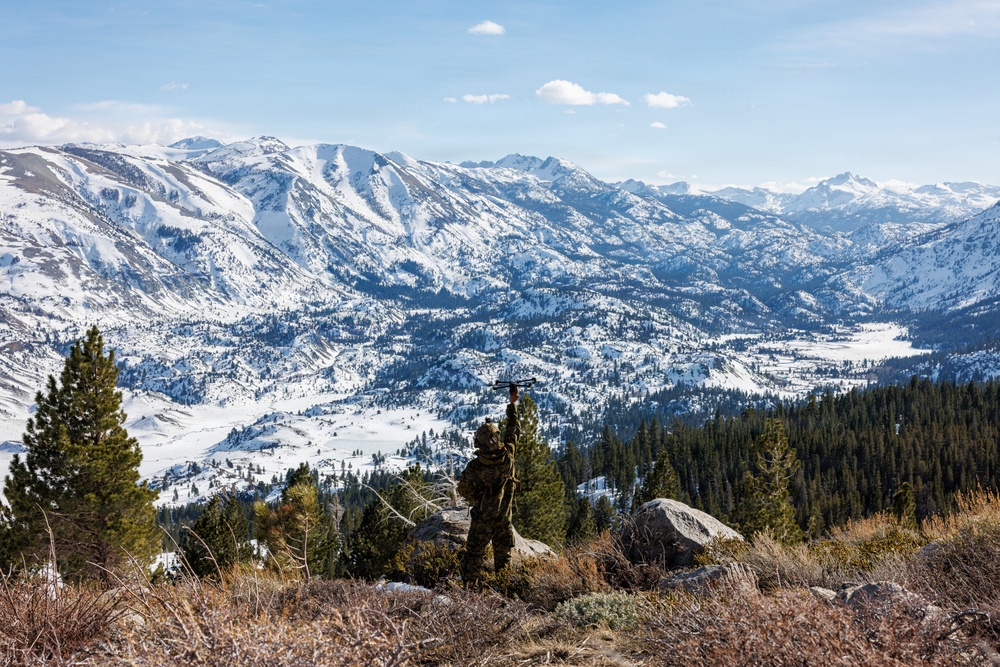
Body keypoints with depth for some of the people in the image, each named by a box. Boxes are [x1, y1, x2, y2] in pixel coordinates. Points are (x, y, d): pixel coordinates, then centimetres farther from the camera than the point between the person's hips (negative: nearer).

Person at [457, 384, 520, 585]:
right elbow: (514, 429, 2)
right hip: (504, 519, 2)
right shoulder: (508, 455, -12)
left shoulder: (474, 467, -17)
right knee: (503, 556, 14)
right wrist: (513, 403, 13)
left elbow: (463, 490, -4)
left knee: (474, 555, 7)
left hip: (482, 519, -2)